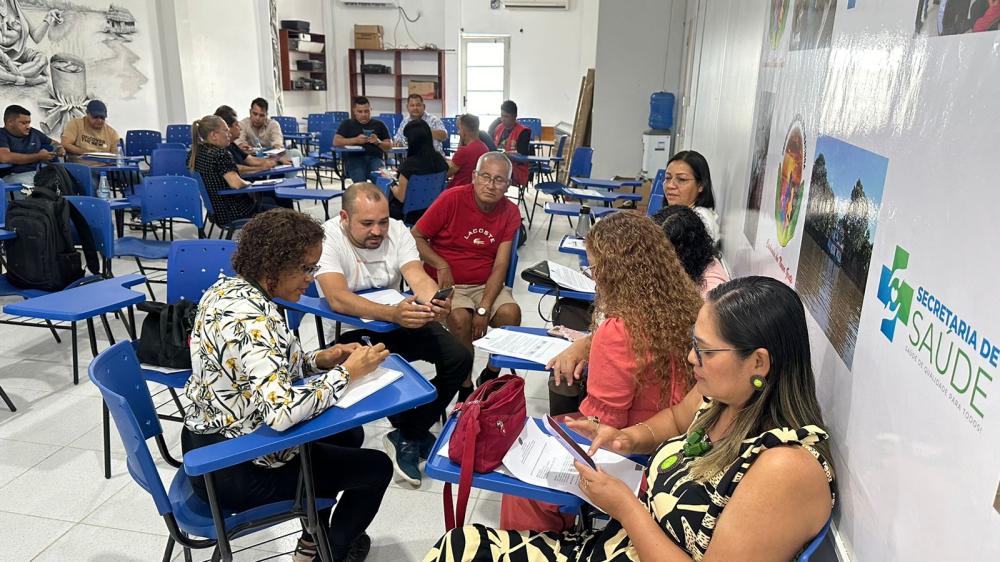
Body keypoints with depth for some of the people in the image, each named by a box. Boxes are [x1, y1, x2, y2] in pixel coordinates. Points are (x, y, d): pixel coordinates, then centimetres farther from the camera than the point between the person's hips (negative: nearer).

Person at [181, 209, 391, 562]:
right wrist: (345, 373, -25)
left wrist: (320, 359, -3)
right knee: (377, 467, 9)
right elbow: (282, 412, -39)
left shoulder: (227, 288, -1)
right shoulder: (251, 318, -31)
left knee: (349, 435, 26)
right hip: (234, 470, -9)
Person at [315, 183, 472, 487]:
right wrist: (392, 313, -50)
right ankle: (413, 434, 1)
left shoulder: (396, 230, -8)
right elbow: (337, 298, -34)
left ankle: (407, 437, 2)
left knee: (459, 359, -11)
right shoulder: (327, 238, -20)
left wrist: (435, 303, -45)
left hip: (399, 320, 5)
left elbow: (419, 278, -20)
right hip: (350, 329, -4)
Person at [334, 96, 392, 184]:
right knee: (360, 179, -33)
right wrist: (355, 140, -8)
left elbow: (389, 146, 15)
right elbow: (336, 142, 5)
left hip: (375, 157, 1)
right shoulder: (347, 124, 18)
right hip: (354, 158, 0)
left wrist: (378, 142, -6)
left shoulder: (379, 124, 20)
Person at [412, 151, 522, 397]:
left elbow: (500, 266, -9)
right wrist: (441, 266, -18)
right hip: (445, 283, -3)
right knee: (461, 318, -30)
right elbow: (415, 237, -5)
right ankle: (465, 389, -10)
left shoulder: (510, 213, -4)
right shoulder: (452, 199, -12)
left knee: (511, 313, -23)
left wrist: (484, 308, -19)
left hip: (485, 284, 3)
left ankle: (490, 378, 2)